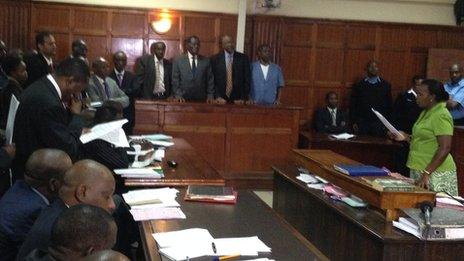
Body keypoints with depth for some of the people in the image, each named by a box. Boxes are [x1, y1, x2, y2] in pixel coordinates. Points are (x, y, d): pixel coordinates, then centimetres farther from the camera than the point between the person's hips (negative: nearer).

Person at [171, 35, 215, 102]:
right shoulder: (178, 60, 4)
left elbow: (210, 80, 8)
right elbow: (175, 80, 1)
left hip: (201, 100, 1)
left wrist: (210, 96, -3)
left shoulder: (206, 61, 8)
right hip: (183, 99, -1)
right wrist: (178, 95, -10)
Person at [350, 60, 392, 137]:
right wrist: (354, 122, 0)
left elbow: (389, 105, 9)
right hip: (362, 123, 0)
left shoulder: (386, 85, 8)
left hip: (379, 124, 0)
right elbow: (353, 105, 6)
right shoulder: (359, 85, 7)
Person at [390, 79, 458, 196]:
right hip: (419, 170, 9)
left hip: (436, 173, -9)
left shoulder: (441, 116, -15)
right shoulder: (426, 113, 14)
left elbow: (445, 148, -22)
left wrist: (427, 173, -26)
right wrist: (406, 137, 7)